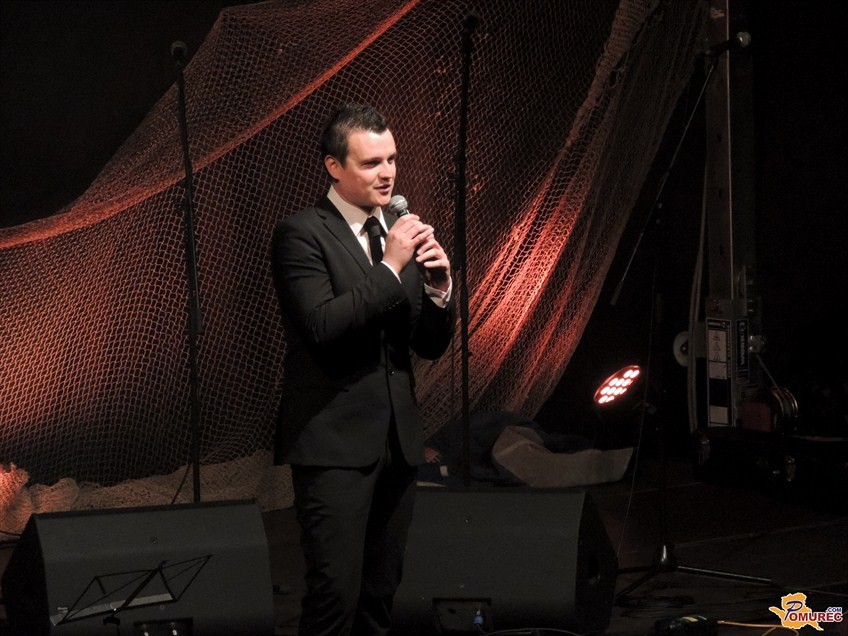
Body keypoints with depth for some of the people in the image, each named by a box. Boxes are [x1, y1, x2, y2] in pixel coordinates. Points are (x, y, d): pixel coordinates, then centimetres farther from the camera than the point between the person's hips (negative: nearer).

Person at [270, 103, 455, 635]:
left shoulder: (403, 232, 12)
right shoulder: (302, 234, -7)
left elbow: (432, 346, 13)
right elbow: (321, 326, -20)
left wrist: (439, 287, -6)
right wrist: (390, 267, -18)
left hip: (398, 441, 7)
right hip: (335, 443, -6)